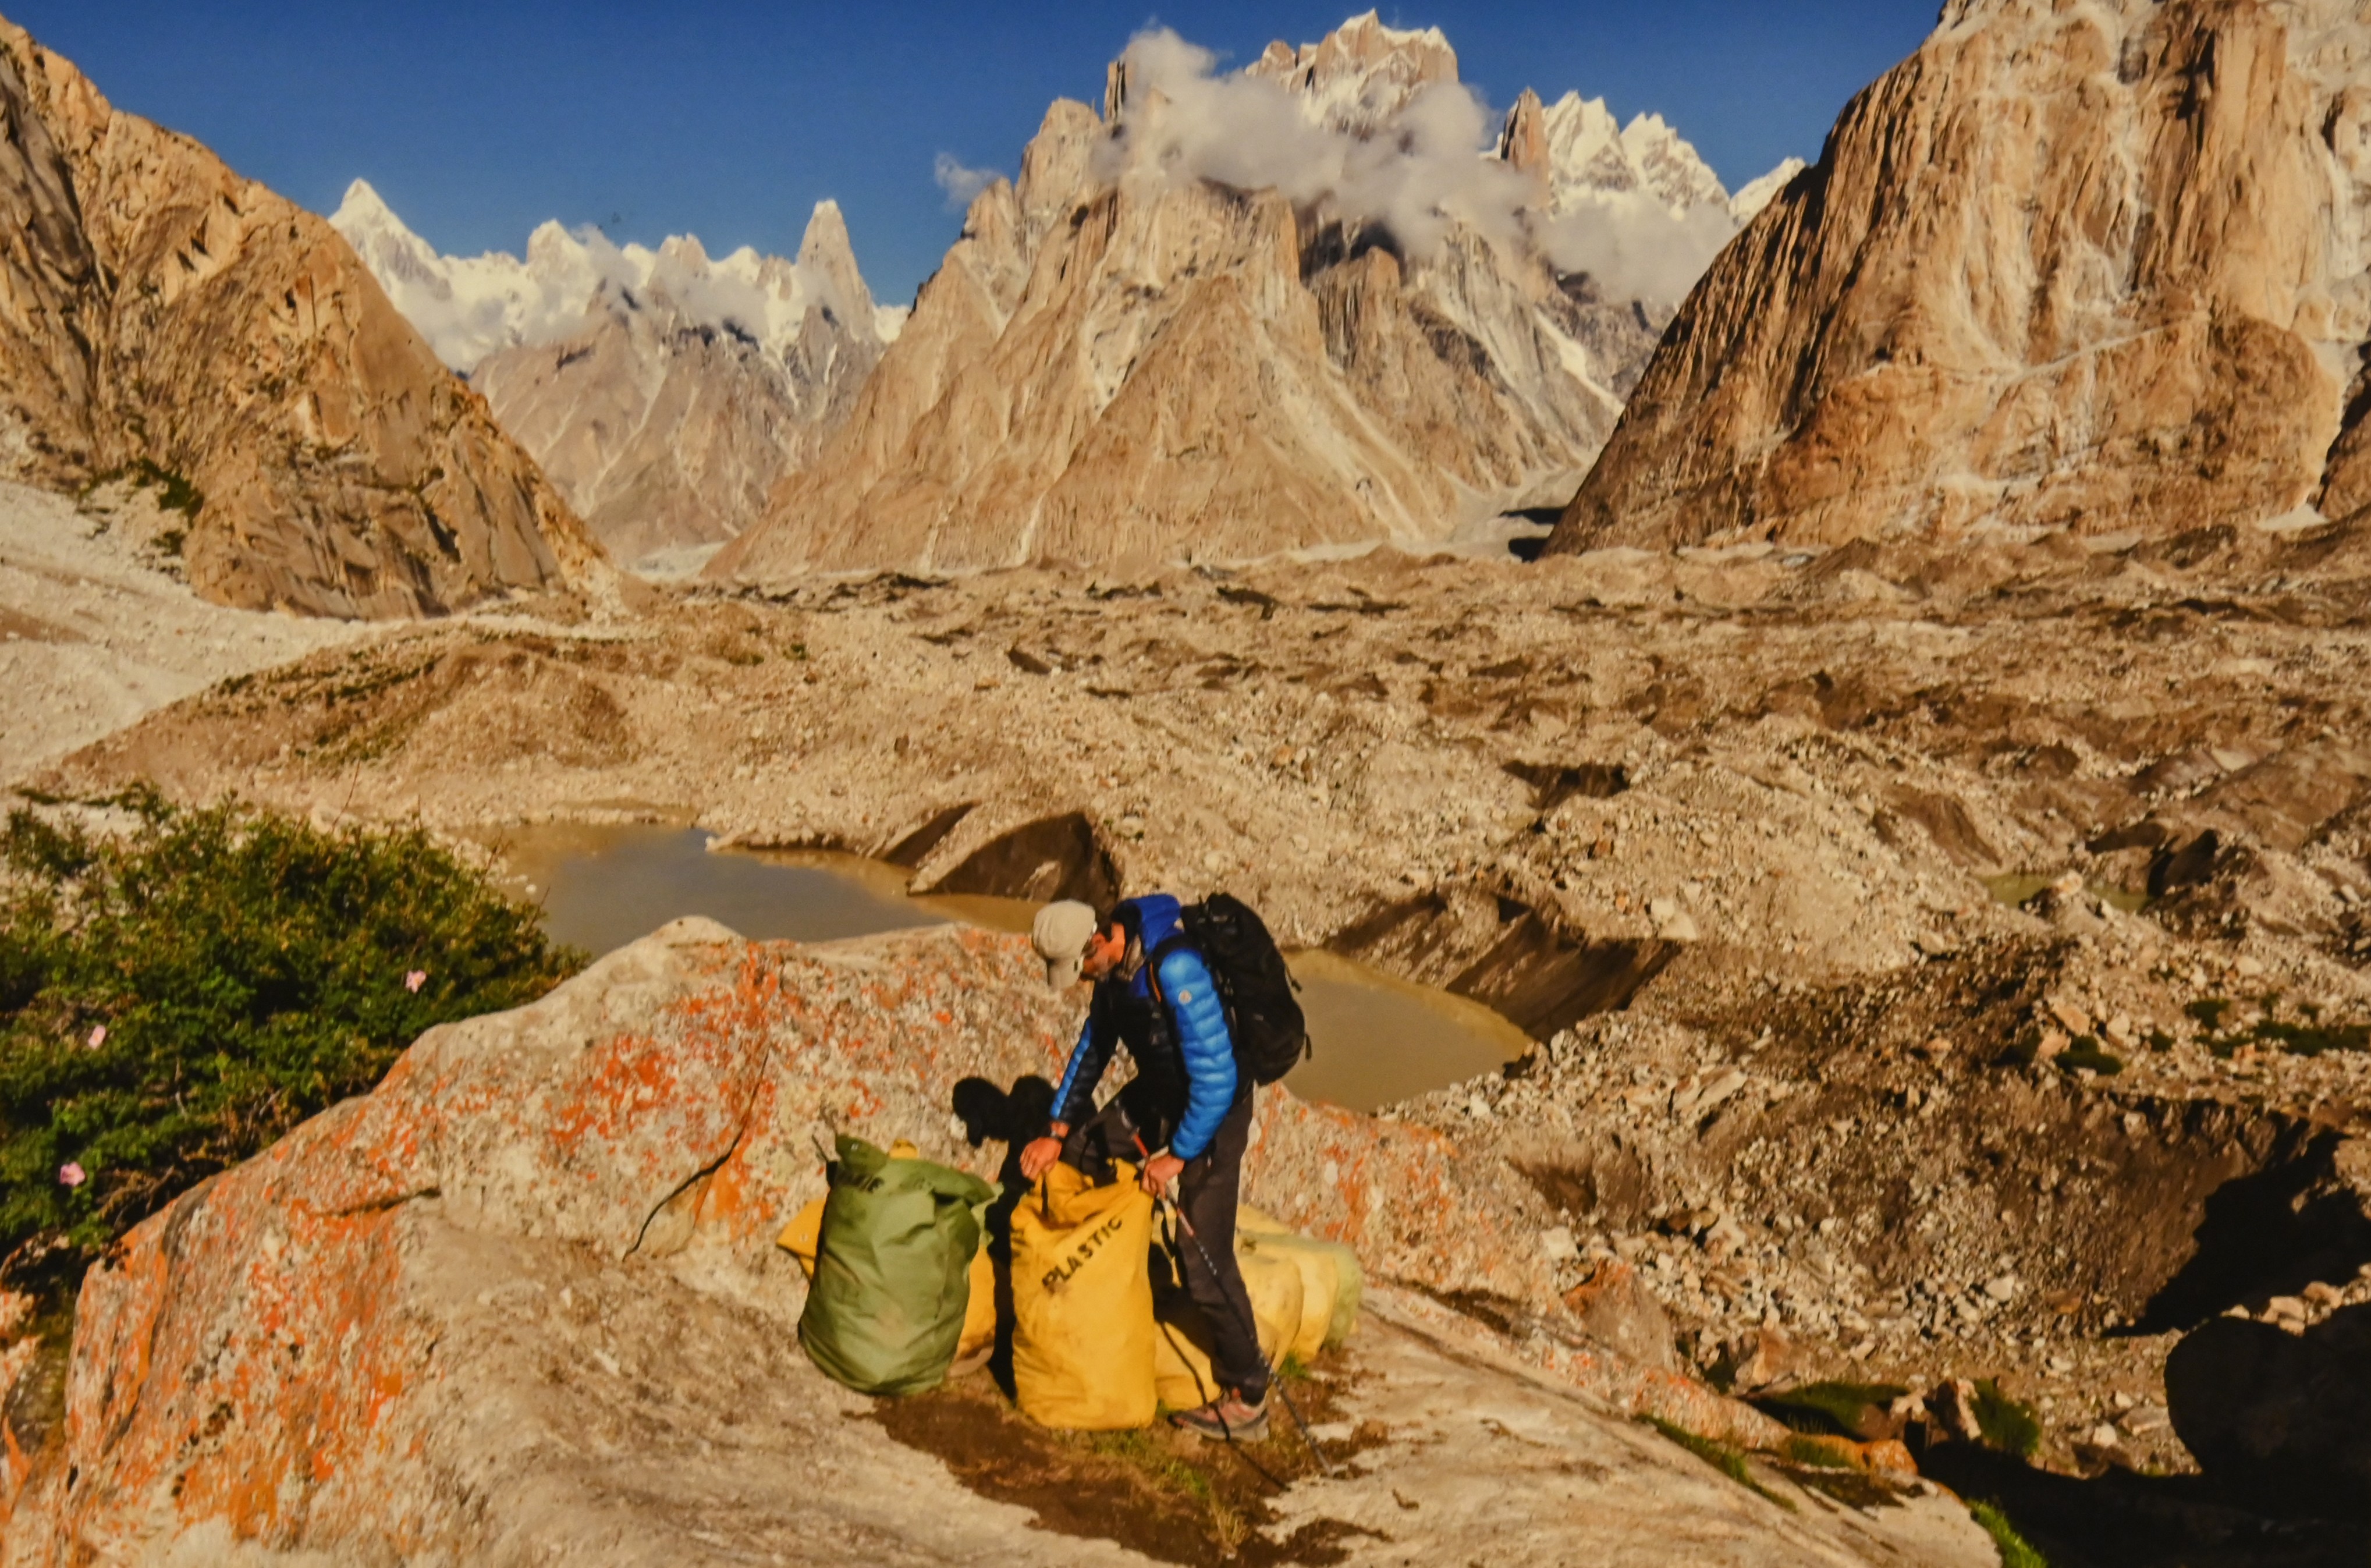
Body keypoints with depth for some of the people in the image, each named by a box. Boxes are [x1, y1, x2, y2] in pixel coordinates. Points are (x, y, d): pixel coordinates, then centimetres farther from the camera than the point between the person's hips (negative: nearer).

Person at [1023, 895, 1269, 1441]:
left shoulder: (1175, 969, -33)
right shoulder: (1116, 961, -4)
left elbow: (1216, 1078, -30)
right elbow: (1094, 1045, 11)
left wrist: (1178, 1154, -21)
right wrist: (1058, 1131, 8)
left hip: (1210, 1110, -9)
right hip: (1155, 1093, 9)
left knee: (1204, 1260, -6)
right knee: (1073, 1159, 15)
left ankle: (1247, 1401, 7)